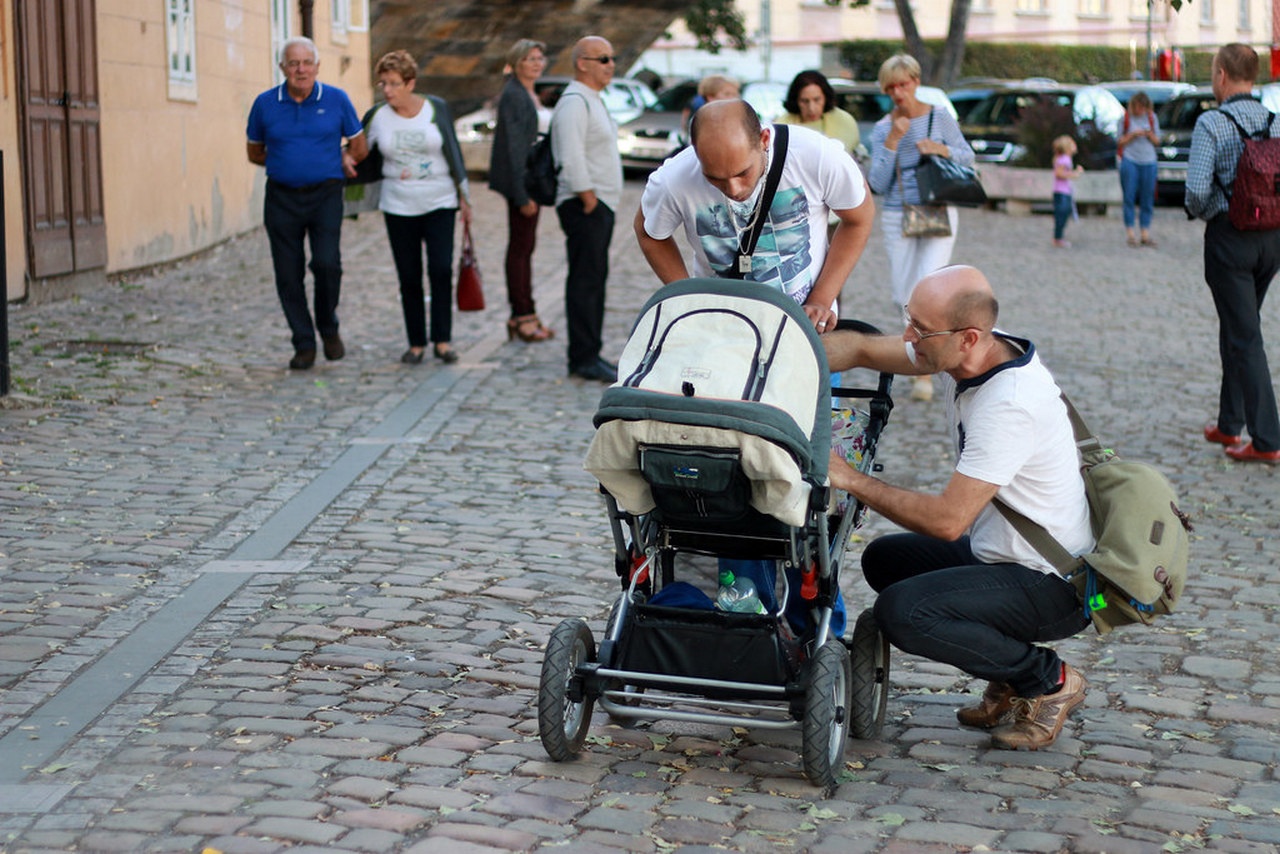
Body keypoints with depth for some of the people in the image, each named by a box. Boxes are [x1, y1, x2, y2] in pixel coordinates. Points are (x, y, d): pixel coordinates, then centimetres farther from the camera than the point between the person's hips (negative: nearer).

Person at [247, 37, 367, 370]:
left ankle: (328, 328, 9)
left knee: (327, 264, -16)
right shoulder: (265, 104, 2)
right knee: (289, 274, 0)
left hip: (325, 195, -1)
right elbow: (255, 152, 15)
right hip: (282, 198, 2)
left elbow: (359, 148, 12)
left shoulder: (336, 100, 0)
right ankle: (304, 345, 11)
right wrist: (286, 163, 8)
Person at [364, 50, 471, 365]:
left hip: (439, 203, -1)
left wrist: (463, 196, 6)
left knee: (441, 270, -12)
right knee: (409, 277, 3)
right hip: (398, 207, 2)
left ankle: (442, 340, -1)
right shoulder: (379, 118, -1)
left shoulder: (437, 109, -3)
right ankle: (416, 343, 12)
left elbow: (453, 151, 5)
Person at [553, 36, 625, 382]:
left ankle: (589, 354, 18)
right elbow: (571, 159, -22)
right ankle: (584, 359, -6)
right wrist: (589, 200, -18)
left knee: (595, 280, 12)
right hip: (585, 206, -10)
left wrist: (602, 203, 17)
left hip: (601, 204, 10)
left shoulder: (593, 100, 19)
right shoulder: (574, 102, -14)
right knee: (585, 282, -8)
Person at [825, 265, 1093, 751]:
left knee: (902, 613, -24)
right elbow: (861, 349, 7)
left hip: (1054, 585, -10)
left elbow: (948, 520, -31)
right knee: (885, 559, 19)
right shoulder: (968, 354, -4)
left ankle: (1048, 680, -3)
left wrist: (852, 480, -22)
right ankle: (1012, 676, 15)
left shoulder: (1011, 405, -30)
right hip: (1003, 554, 10)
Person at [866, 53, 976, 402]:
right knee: (903, 297, 4)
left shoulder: (940, 117, 0)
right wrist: (892, 142, -14)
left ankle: (924, 371, -8)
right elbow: (878, 183, -4)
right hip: (896, 217, 3)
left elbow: (968, 158, 6)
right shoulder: (882, 129, 3)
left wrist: (942, 148, -13)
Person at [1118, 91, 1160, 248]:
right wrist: (1133, 134, -13)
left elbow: (1157, 141, 12)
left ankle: (1145, 233, 6)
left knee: (1147, 198, 2)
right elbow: (1120, 141, 2)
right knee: (1129, 197, -4)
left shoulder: (1152, 117, 8)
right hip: (1130, 160, -2)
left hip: (1149, 161, 2)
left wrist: (1150, 135, -9)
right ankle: (1130, 233, 1)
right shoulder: (1126, 118, 1)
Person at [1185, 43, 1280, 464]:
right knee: (1238, 329, 19)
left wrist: (1199, 210, 1)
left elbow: (1197, 189, -20)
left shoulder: (1211, 124, -13)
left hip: (1230, 238, -6)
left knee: (1245, 337, -3)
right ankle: (1229, 424, 27)